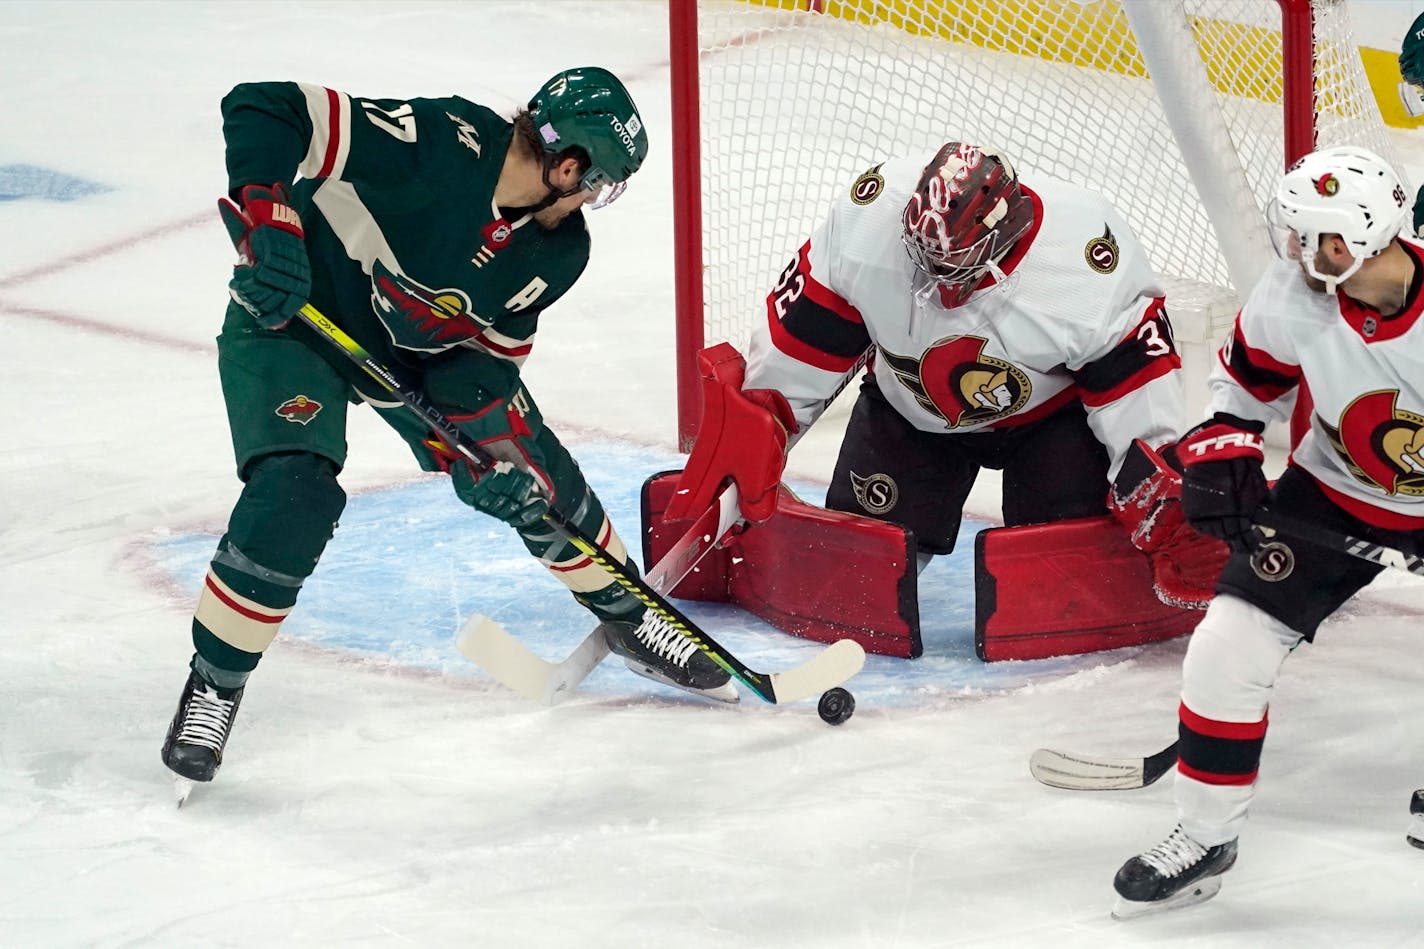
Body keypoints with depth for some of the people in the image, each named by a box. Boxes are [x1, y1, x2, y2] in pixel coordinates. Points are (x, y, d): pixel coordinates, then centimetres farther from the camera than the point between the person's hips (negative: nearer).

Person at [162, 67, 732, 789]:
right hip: (292, 318, -6)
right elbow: (262, 108, -37)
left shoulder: (558, 251, -14)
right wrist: (268, 228, -45)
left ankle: (625, 617, 32)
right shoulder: (437, 142, -35)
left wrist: (480, 419, -19)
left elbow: (496, 341, -2)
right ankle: (215, 680, -6)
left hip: (426, 346, 6)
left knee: (529, 478, 7)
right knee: (294, 495, -24)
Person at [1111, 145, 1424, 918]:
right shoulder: (1290, 299, -20)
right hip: (1336, 492, 3)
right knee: (1228, 644, -9)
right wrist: (1219, 454, -8)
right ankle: (1204, 837, 6)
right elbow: (1246, 378, 3)